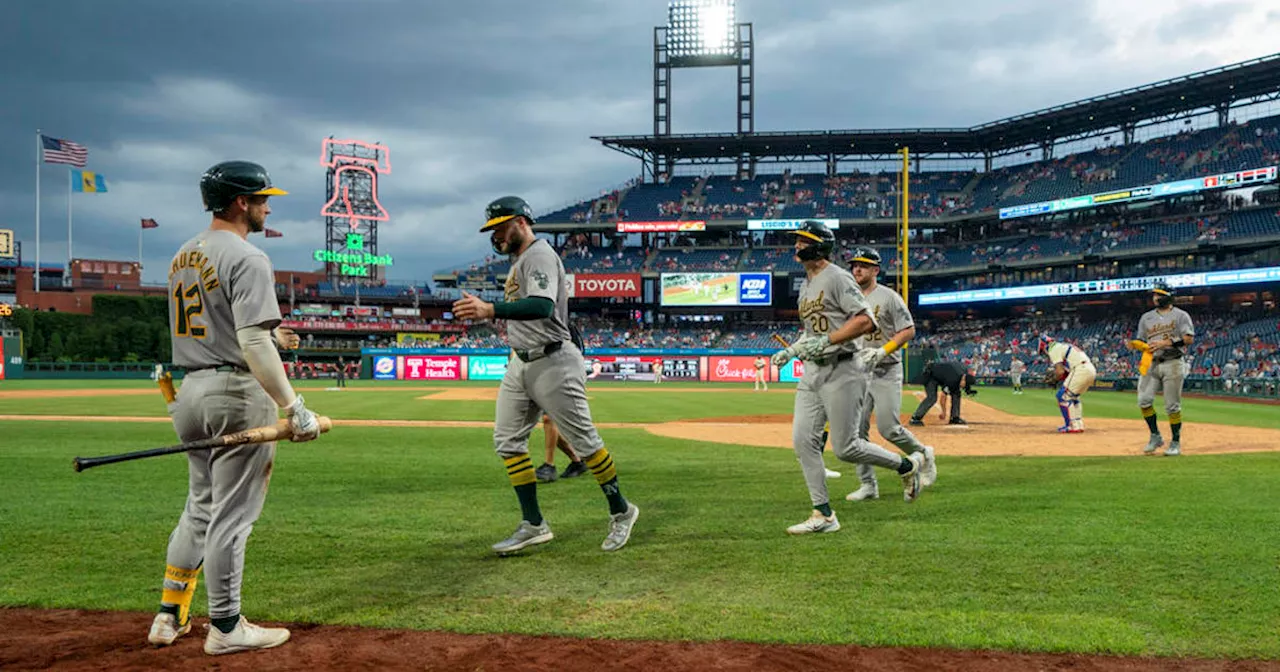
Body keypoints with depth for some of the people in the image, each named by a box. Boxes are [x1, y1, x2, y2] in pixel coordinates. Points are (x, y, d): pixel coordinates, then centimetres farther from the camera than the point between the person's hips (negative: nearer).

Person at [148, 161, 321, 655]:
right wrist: (293, 407, -24)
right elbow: (253, 343, -24)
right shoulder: (246, 258, -14)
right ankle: (225, 628, 10)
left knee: (199, 509, 20)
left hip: (191, 390, 9)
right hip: (237, 394, -9)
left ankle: (170, 616, 25)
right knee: (232, 515, 0)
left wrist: (269, 336, 27)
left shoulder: (182, 257, 14)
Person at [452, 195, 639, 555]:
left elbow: (543, 306, -33)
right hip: (521, 364, 10)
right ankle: (533, 525, 9)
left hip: (554, 362, -10)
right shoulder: (519, 260, 17)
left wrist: (491, 309, -43)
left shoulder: (540, 255, -14)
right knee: (507, 440, 4)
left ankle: (620, 512, 16)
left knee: (584, 440, -1)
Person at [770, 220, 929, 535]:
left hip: (841, 371, -9)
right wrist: (791, 350, 14)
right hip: (811, 372, 9)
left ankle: (908, 465, 18)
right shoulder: (805, 285, 18)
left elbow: (865, 321, -19)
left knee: (845, 447, -5)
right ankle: (823, 515, 6)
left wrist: (824, 341, -24)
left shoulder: (837, 277, -10)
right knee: (803, 440, 0)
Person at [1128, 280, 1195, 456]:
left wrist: (1166, 342, -19)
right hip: (1151, 364, 4)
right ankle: (1155, 436, 7)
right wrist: (1134, 344, -7)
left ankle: (1175, 442, 8)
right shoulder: (1146, 317, 15)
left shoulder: (1180, 315, 1)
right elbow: (1141, 341, 17)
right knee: (1144, 400, -9)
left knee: (1172, 405, -4)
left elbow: (1189, 338, -8)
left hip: (1173, 364, -4)